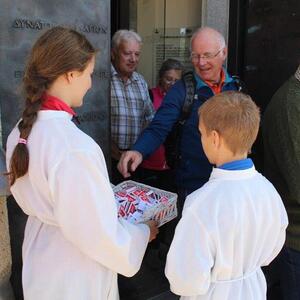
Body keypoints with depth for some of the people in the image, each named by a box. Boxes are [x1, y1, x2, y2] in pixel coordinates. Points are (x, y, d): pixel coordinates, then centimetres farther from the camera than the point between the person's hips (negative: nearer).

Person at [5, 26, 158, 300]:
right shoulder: (75, 147, -32)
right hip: (74, 278, -7)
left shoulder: (20, 132, -5)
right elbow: (98, 234, -26)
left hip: (40, 259, 8)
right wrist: (143, 233, -8)